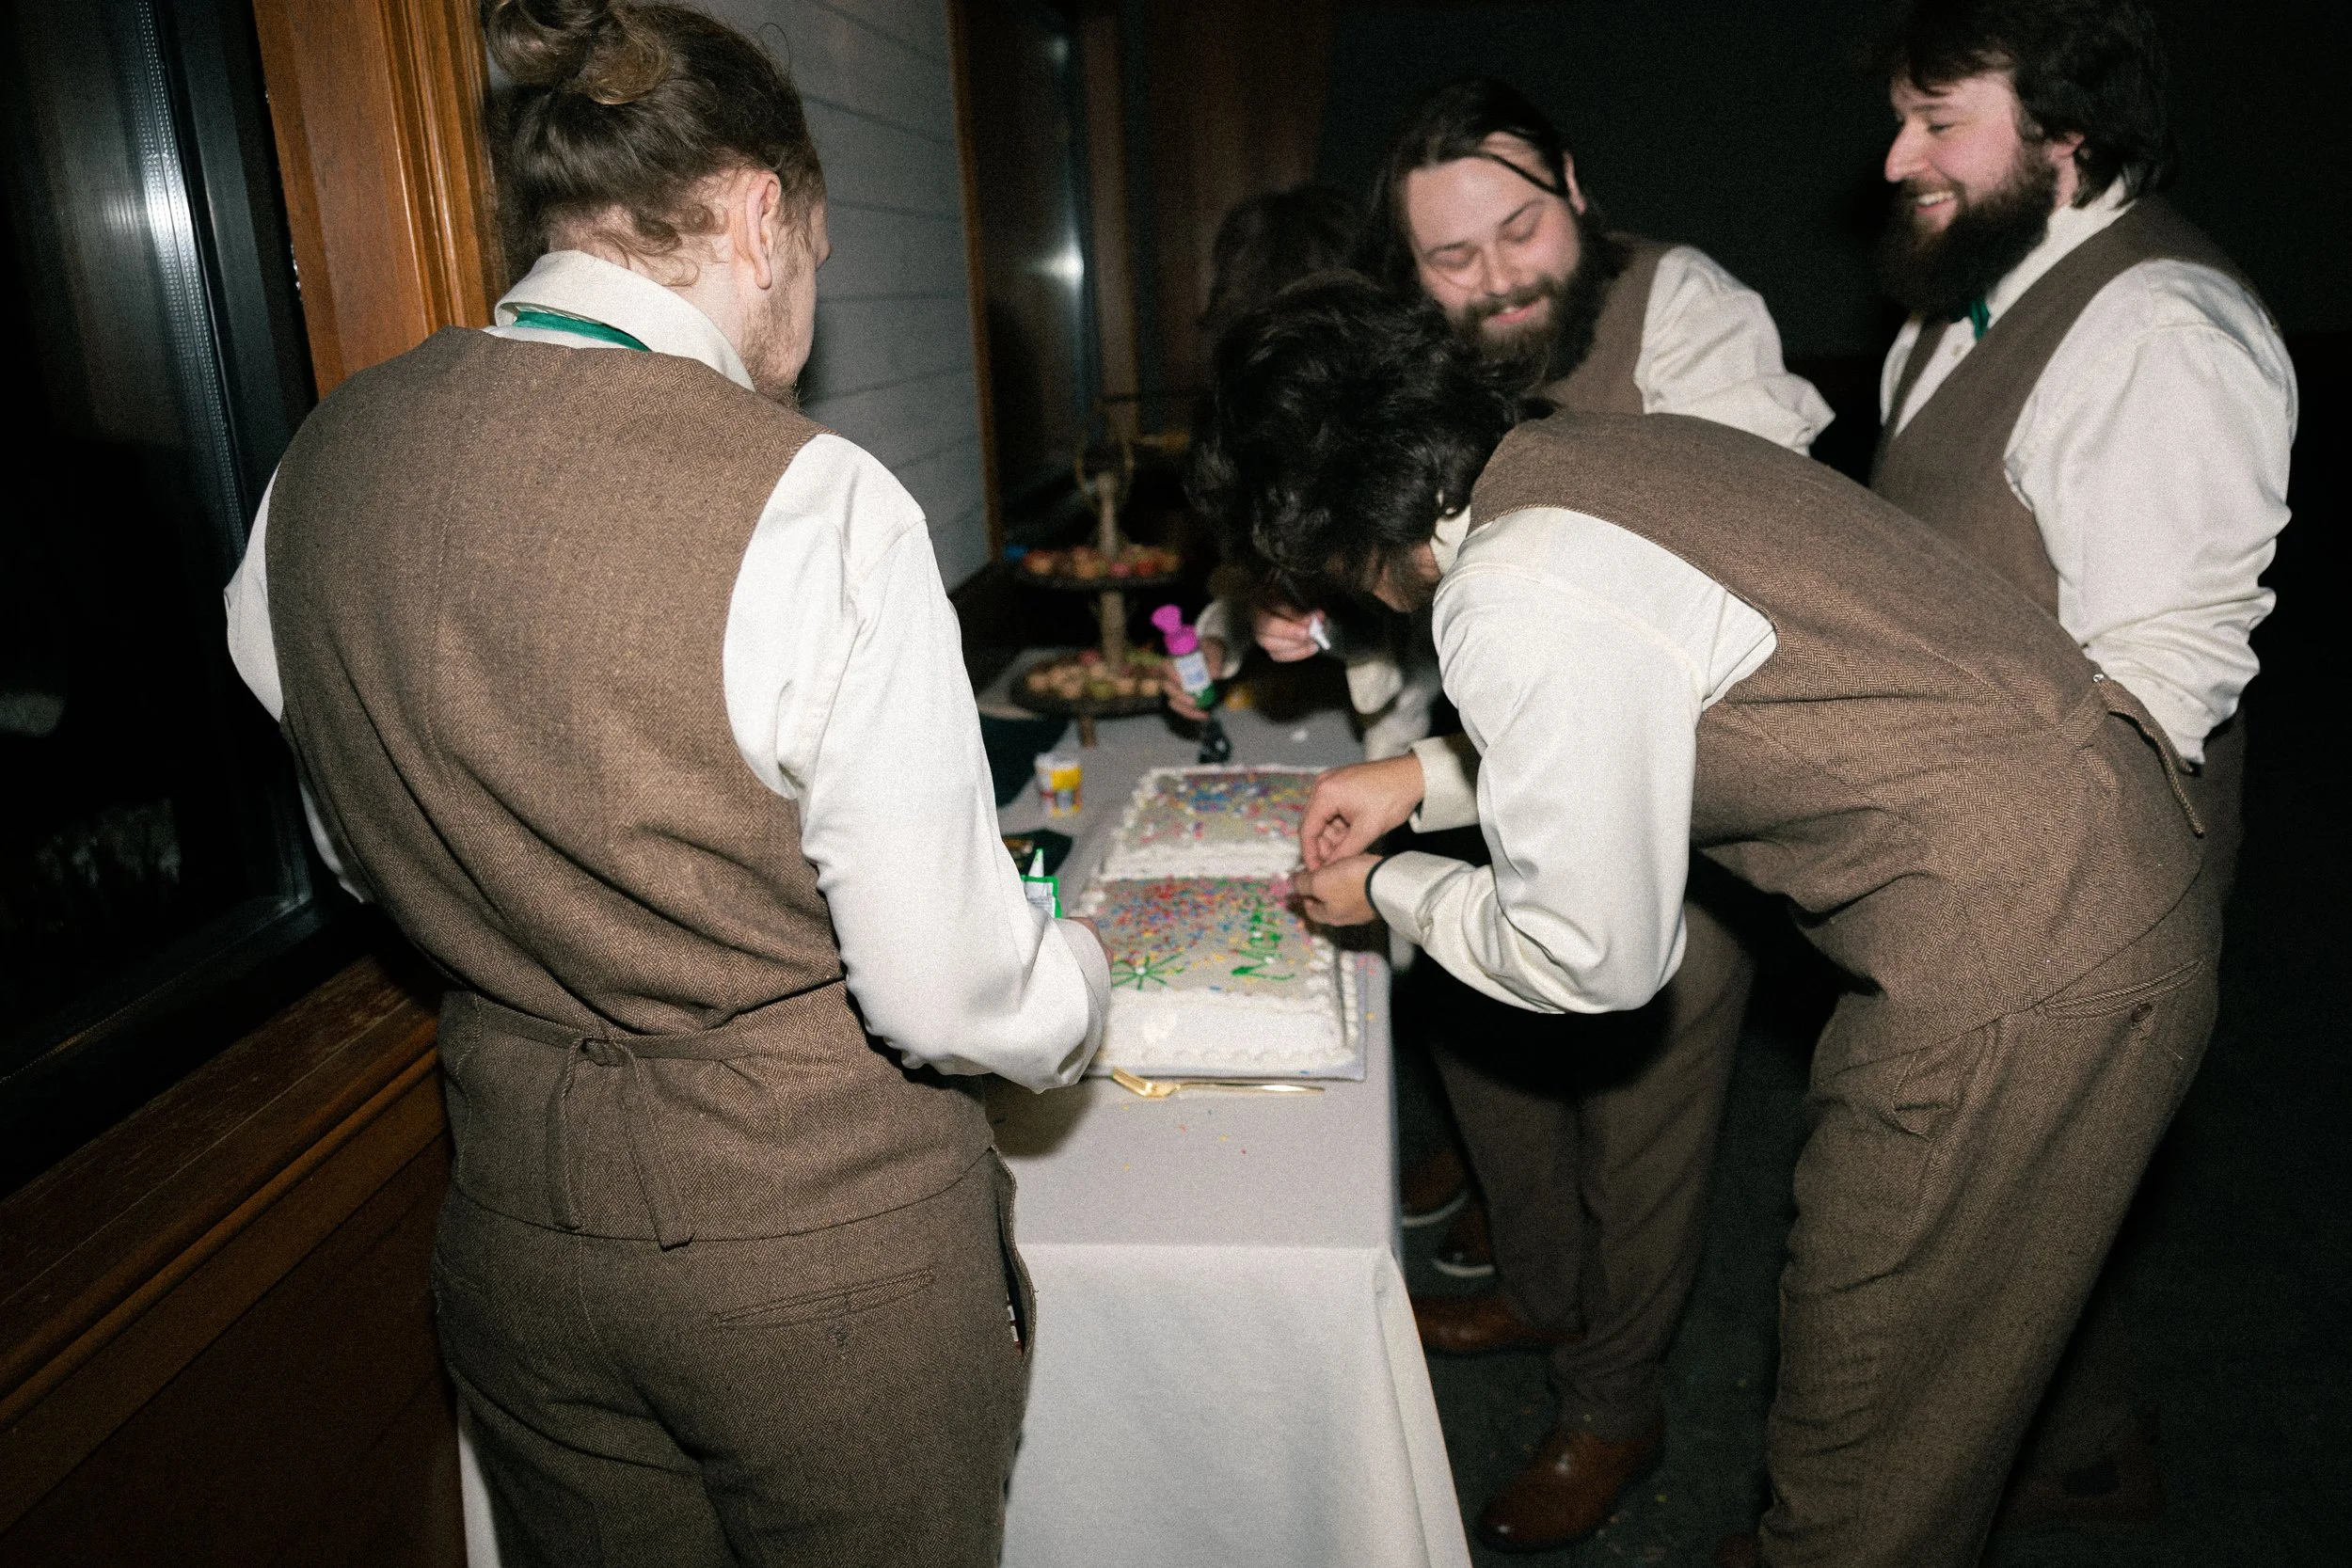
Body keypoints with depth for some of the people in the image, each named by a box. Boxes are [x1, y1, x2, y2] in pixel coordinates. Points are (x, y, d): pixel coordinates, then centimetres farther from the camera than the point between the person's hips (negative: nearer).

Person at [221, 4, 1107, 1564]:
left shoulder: (322, 467, -4)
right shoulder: (810, 502, -24)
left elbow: (368, 852, 11)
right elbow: (950, 995, -20)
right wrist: (1082, 980, 1)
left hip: (514, 1223, 6)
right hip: (825, 1234, -5)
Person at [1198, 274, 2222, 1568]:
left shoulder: (1516, 609, -22)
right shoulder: (1600, 447, 5)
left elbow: (1595, 961, -11)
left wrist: (1386, 891, 4)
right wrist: (1428, 772, 21)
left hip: (2025, 976, -9)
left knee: (1862, 1459, 9)